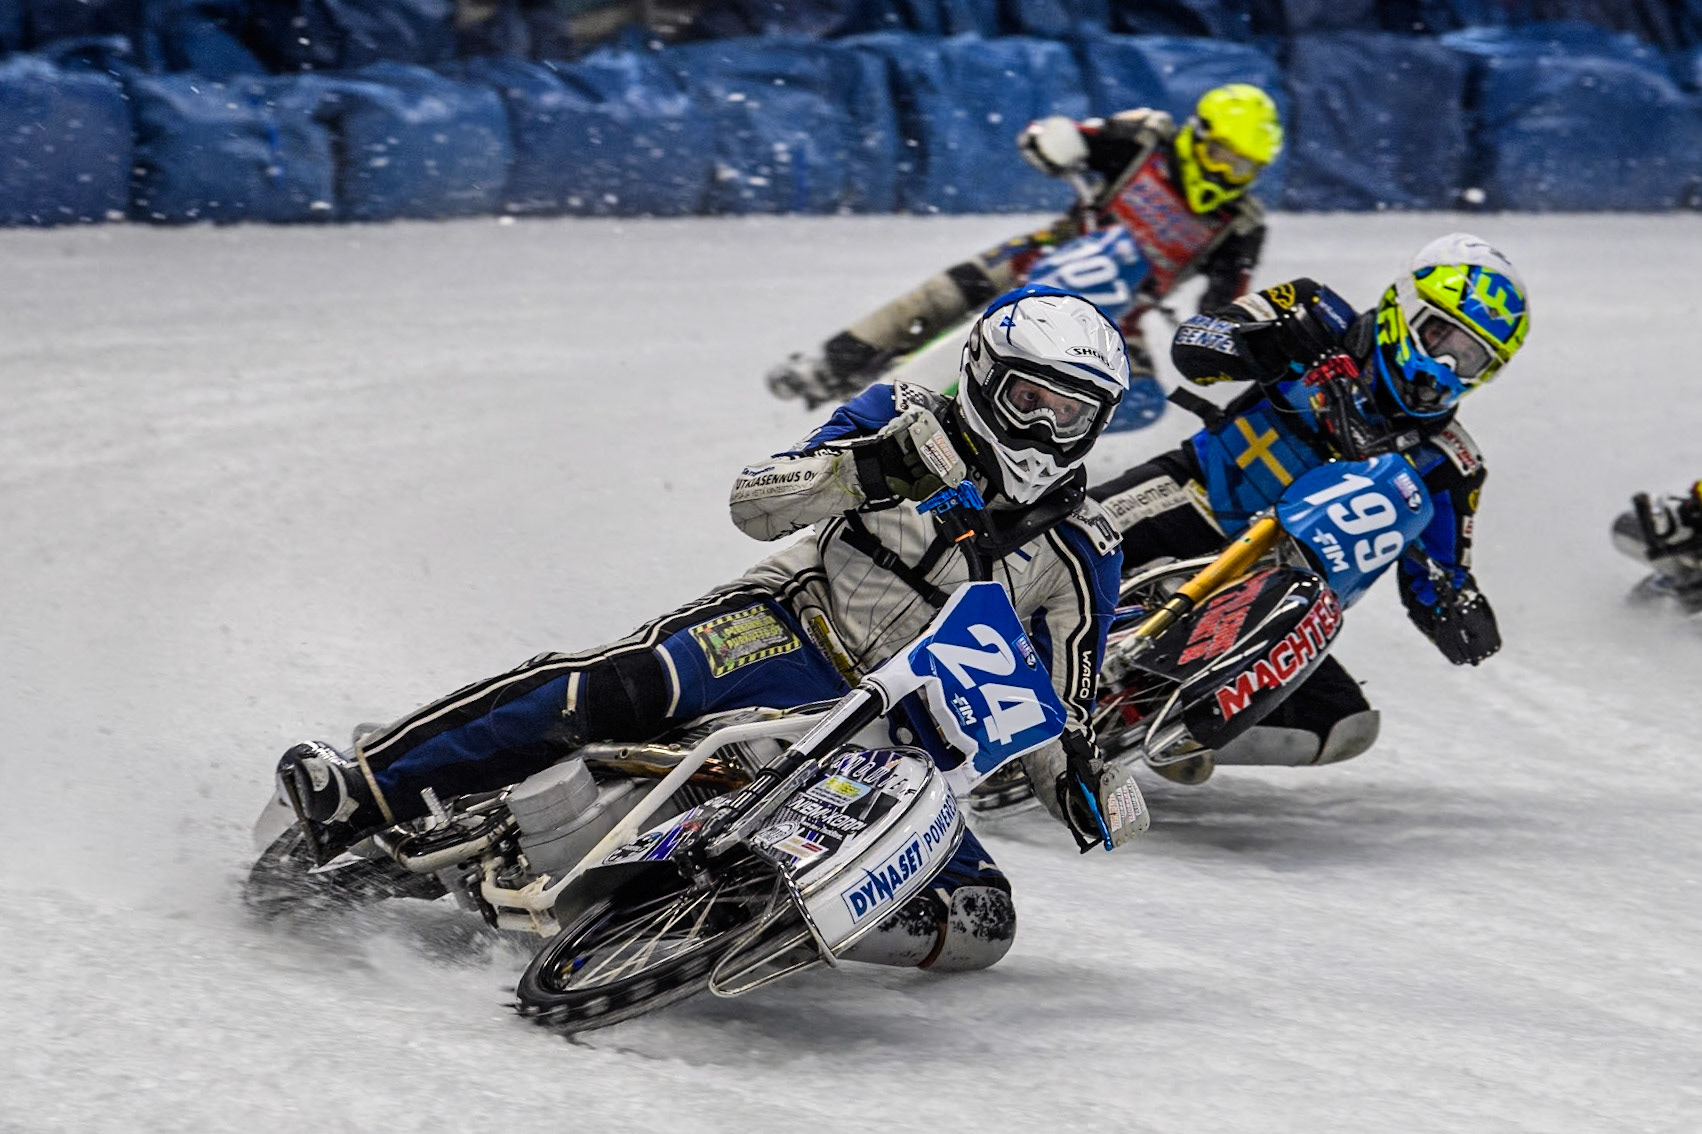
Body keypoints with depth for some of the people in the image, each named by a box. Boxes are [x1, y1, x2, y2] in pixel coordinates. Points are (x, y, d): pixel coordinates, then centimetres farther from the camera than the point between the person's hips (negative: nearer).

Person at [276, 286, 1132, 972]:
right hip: (793, 629, -3)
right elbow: (752, 505, -6)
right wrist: (866, 468, -24)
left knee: (982, 921, -22)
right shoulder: (914, 425, 3)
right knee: (620, 687, -34)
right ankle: (365, 792, -34)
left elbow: (1057, 707, 12)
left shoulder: (1080, 555, 6)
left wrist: (1081, 775, -12)